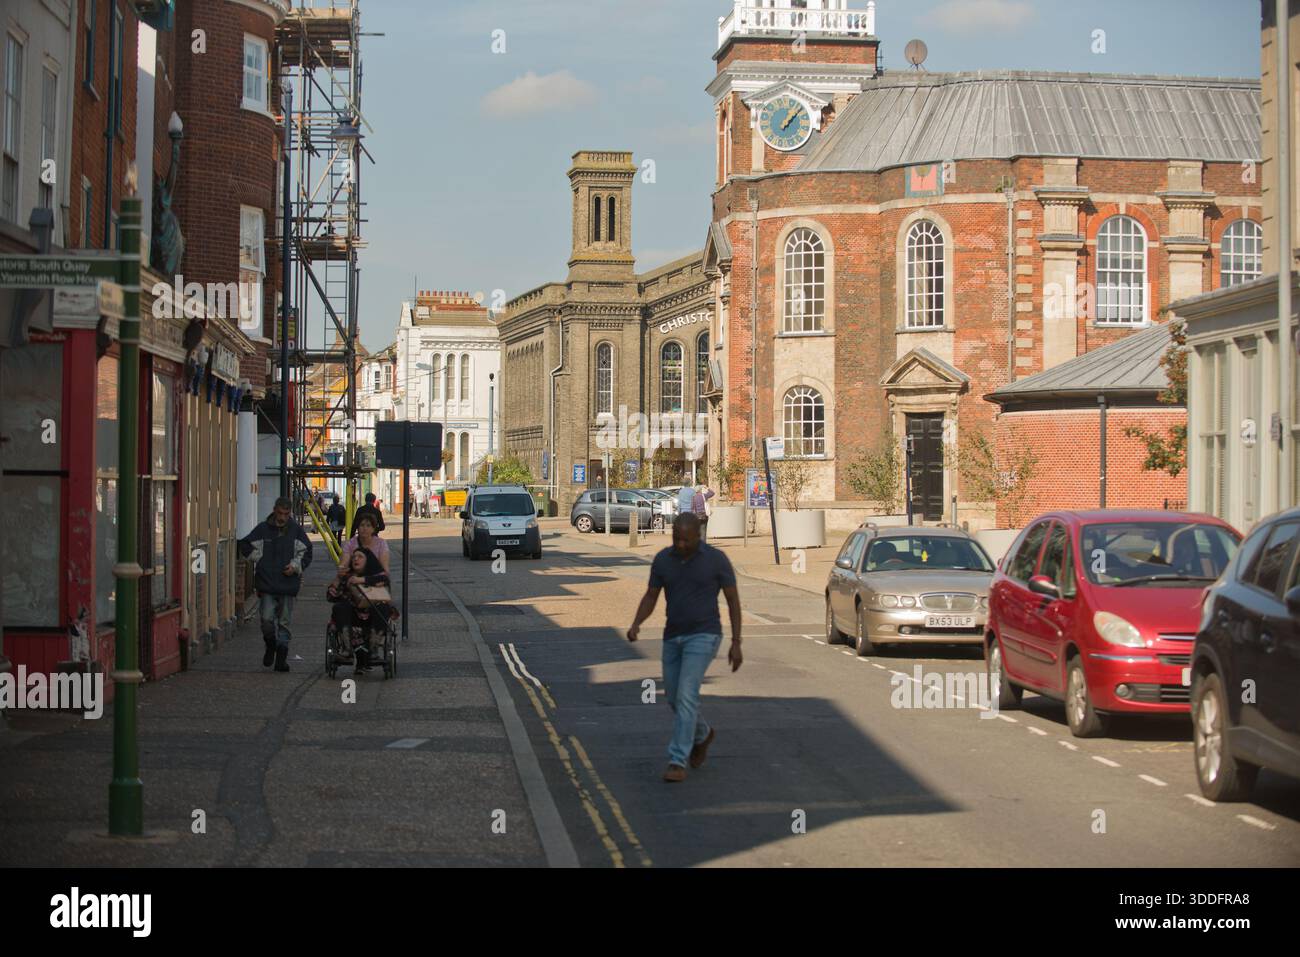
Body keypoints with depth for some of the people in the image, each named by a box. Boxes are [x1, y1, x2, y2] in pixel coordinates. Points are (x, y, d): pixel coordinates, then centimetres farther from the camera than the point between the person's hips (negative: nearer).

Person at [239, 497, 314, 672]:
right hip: (267, 584, -1)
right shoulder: (263, 529, 4)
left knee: (284, 623, 4)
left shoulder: (296, 530, 5)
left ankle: (281, 658, 10)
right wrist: (258, 559, 3)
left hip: (288, 584, 1)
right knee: (266, 619, -9)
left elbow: (306, 553, 11)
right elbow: (245, 545, 13)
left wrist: (295, 566, -5)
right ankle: (270, 646, 19)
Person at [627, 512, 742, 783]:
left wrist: (736, 643, -8)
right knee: (675, 699, 14)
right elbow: (650, 598, 5)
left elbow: (734, 601, -4)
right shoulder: (663, 559, 1)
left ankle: (678, 763, -12)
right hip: (673, 638, 5)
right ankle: (702, 735, 45)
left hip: (703, 636, -5)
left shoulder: (717, 559, -10)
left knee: (686, 696, -17)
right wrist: (635, 626, -15)